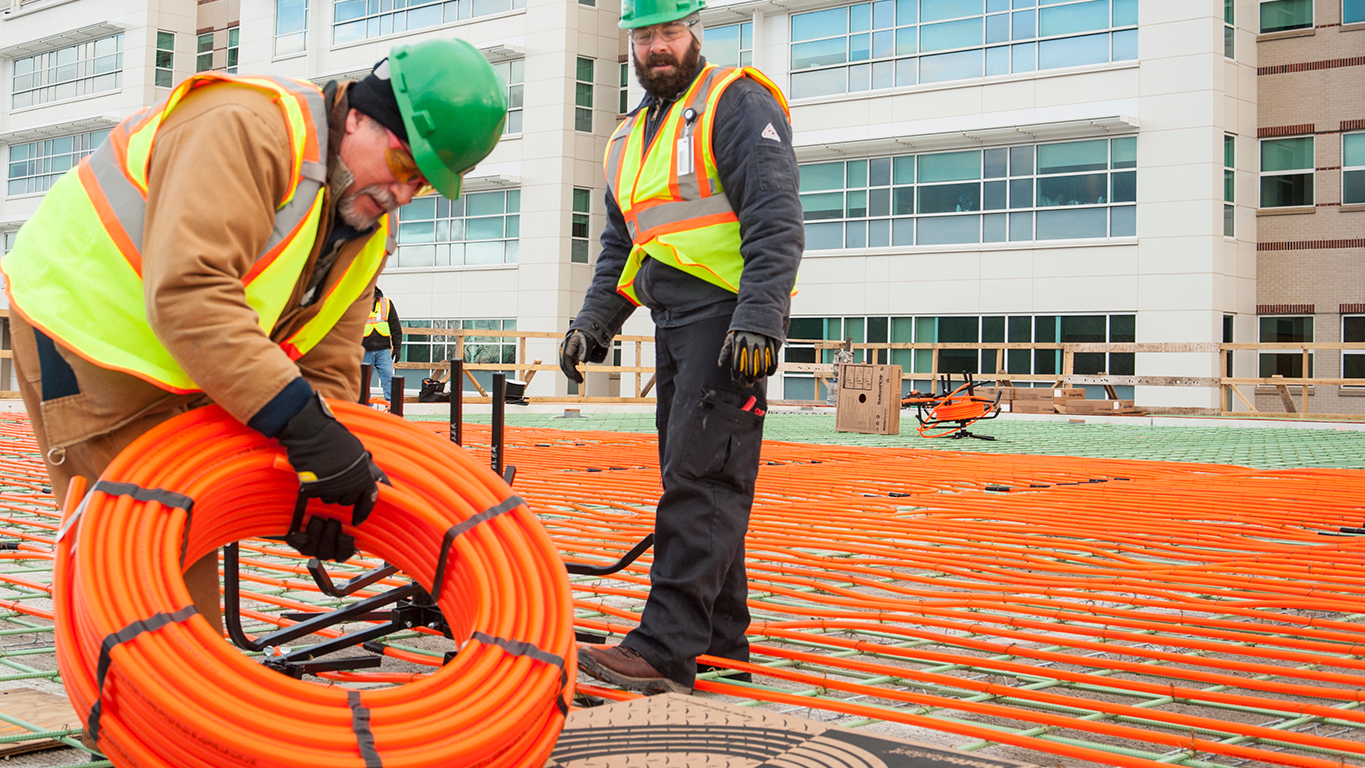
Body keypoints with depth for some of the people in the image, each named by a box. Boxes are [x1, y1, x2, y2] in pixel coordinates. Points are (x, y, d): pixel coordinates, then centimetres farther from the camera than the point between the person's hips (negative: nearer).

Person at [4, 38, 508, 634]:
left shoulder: (367, 233, 1)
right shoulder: (246, 127, -29)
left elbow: (327, 368, 1)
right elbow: (187, 293, -39)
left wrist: (318, 474, -16)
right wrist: (301, 424, -41)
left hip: (185, 373, 9)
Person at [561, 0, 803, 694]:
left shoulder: (738, 102, -3)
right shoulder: (631, 136, 22)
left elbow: (775, 218, -13)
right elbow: (620, 246, 27)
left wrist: (759, 318, -23)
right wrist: (594, 321, 13)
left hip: (729, 318, -8)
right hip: (673, 323, 9)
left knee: (700, 479, -13)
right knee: (694, 477, 9)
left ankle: (666, 649, -15)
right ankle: (720, 635, 17)